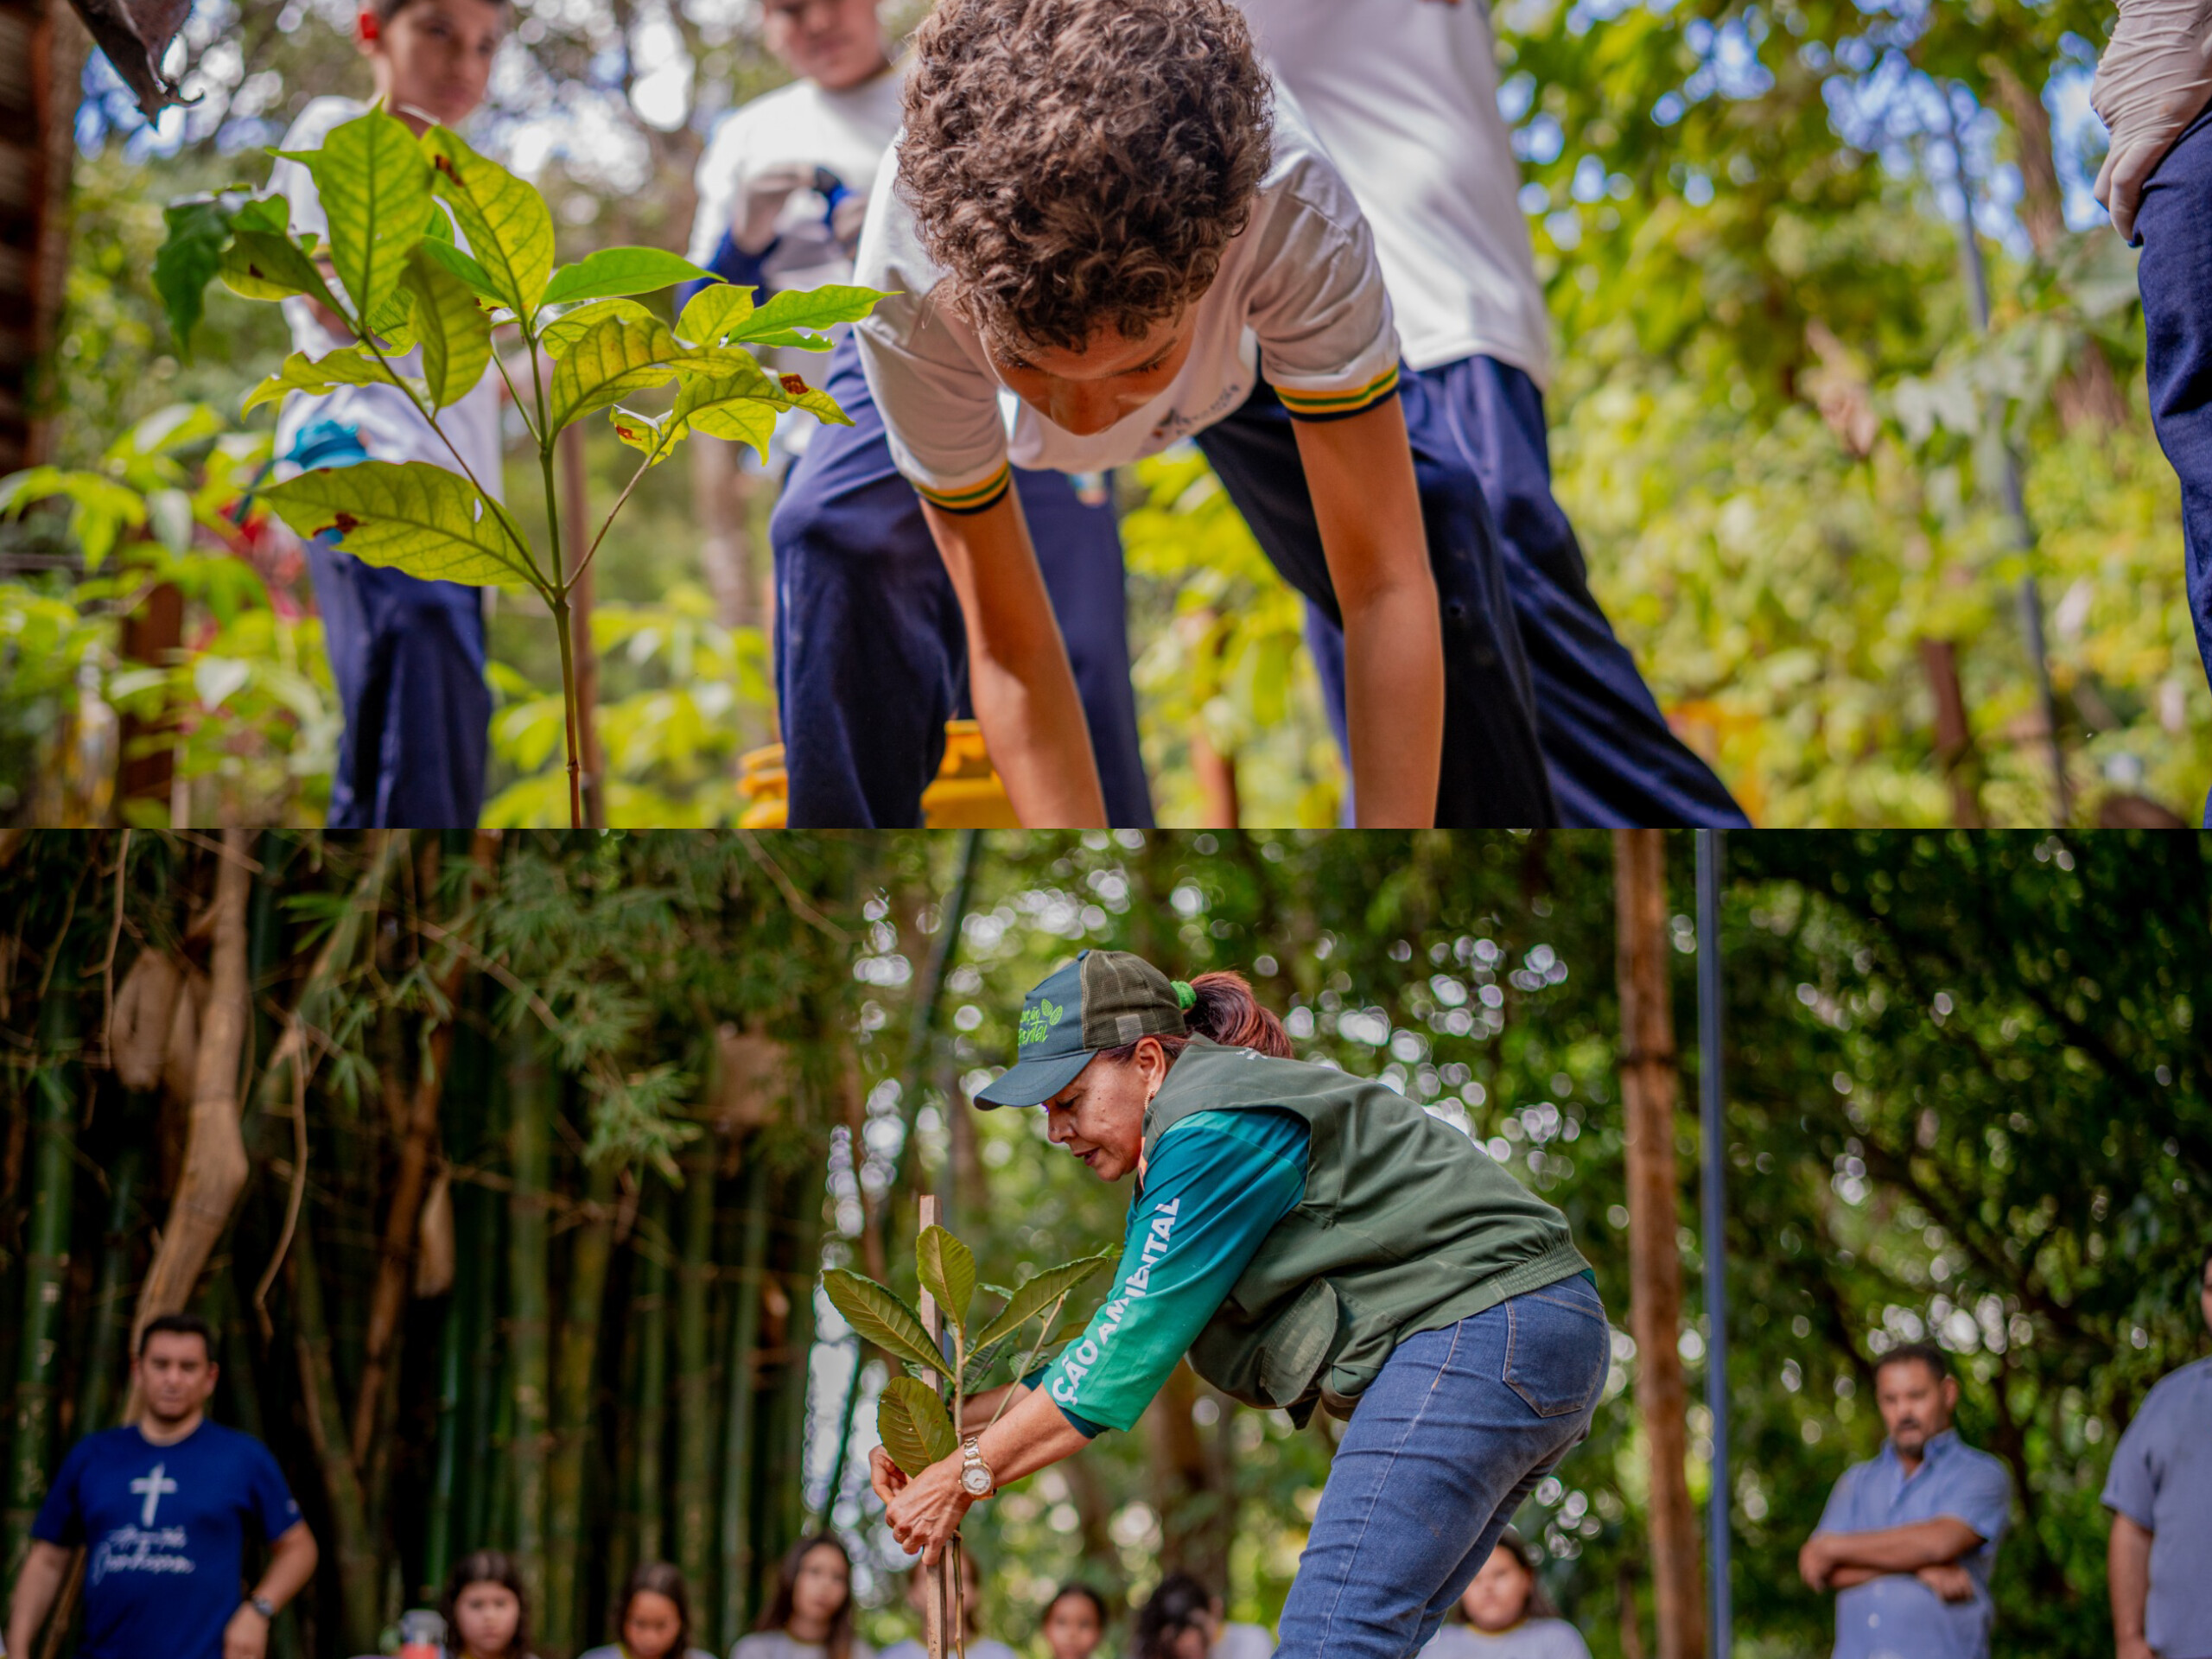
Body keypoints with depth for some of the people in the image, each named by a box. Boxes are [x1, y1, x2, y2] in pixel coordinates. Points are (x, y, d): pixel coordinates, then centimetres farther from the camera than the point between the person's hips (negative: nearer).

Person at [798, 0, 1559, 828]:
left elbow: (1386, 585, -42)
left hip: (1237, 349, 0)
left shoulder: (1294, 206, -46)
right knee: (833, 537, -26)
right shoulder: (907, 285, -44)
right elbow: (1008, 643, -35)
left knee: (1431, 510, -23)